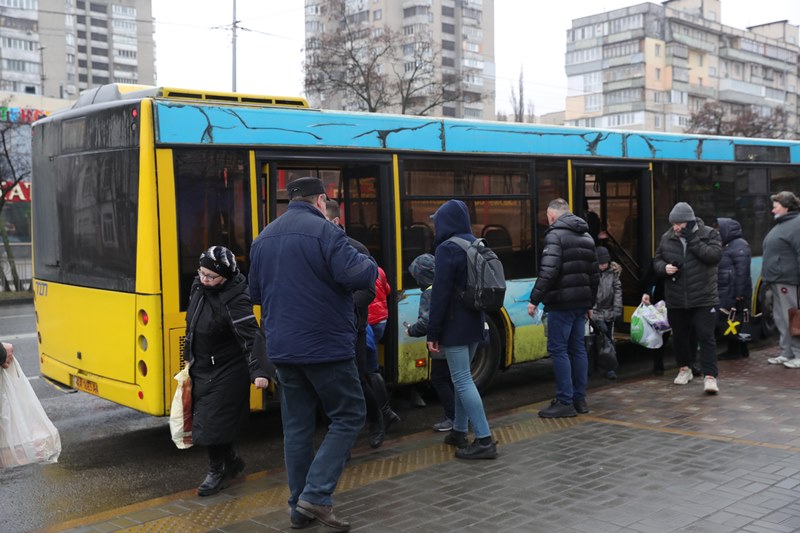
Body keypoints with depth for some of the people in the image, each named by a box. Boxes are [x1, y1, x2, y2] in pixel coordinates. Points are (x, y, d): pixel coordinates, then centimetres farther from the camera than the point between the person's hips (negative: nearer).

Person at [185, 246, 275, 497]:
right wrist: (192, 359, 23)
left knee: (214, 422, -4)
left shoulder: (234, 302, -27)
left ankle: (217, 471, 17)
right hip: (202, 368, 9)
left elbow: (251, 337, -35)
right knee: (203, 417, 16)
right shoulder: (199, 286, -2)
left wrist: (259, 371, -48)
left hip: (226, 372, -9)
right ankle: (231, 461, 35)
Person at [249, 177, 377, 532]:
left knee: (297, 426, 12)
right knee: (348, 417, 5)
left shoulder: (263, 238, 12)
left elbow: (256, 293, 20)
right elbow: (356, 277, -21)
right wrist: (370, 266, 0)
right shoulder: (324, 231, -12)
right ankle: (316, 495, -4)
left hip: (283, 349, 7)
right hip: (326, 347, -7)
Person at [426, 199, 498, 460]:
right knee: (462, 377, 18)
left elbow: (440, 294, -17)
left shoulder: (448, 249, -14)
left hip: (455, 325, -9)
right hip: (474, 322, 9)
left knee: (462, 380, -7)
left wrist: (433, 332, -14)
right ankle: (459, 431, 27)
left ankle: (484, 440, -10)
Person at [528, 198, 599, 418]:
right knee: (577, 348, 13)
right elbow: (595, 274, 20)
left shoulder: (555, 235, -10)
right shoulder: (586, 237, 17)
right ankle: (579, 399, 18)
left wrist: (535, 299, -18)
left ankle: (565, 402, -4)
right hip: (581, 302, 8)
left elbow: (548, 271, -22)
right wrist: (590, 303, 25)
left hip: (561, 303, -8)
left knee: (558, 349, -4)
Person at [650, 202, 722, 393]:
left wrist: (693, 240, -23)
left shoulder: (709, 234, -5)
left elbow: (714, 255, -19)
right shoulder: (667, 238, 5)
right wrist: (664, 267, -11)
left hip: (703, 298, -4)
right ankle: (684, 369, 35)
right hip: (675, 299, 4)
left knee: (706, 337, -8)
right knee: (679, 336, 16)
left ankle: (710, 376, -6)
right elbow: (656, 260, 11)